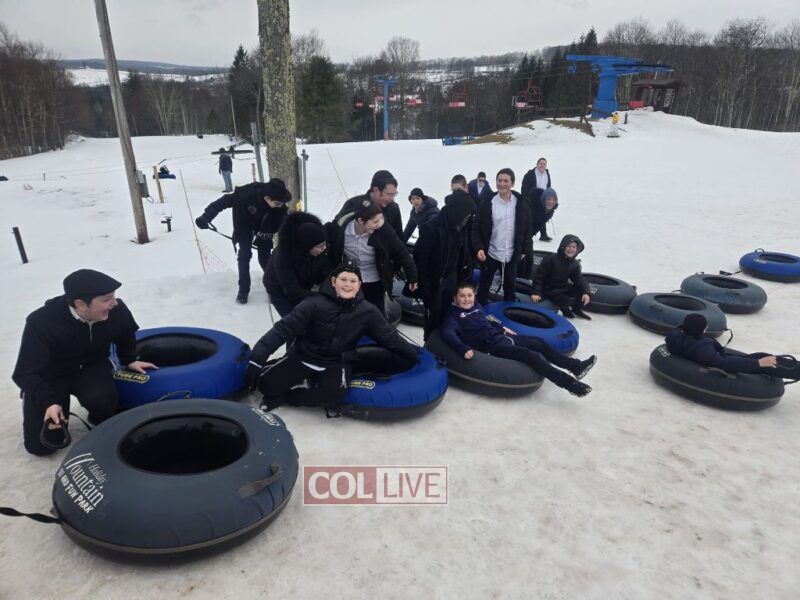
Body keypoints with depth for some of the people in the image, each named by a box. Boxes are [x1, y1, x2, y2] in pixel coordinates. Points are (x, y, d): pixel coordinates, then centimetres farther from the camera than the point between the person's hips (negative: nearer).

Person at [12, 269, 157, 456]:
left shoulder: (117, 311, -23)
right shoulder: (41, 322, -32)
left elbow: (125, 333, 5)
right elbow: (26, 373, -28)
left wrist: (129, 360, 10)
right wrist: (48, 403, -40)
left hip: (91, 367, 1)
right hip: (51, 375, -1)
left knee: (101, 399, -34)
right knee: (40, 445, -6)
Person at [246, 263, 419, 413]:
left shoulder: (367, 312, -7)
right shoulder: (315, 304, -17)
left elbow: (389, 338, 5)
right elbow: (283, 329, -18)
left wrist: (415, 355, 10)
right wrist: (258, 357, -26)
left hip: (335, 364, 1)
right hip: (302, 356, 0)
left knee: (334, 394, -31)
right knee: (266, 382, -16)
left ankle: (284, 397, -7)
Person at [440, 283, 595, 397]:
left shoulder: (476, 305, 14)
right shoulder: (454, 314, -9)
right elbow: (447, 333, -27)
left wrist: (501, 327, 28)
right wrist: (464, 349, -41)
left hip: (502, 336, 9)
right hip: (492, 345, -9)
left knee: (540, 342, 10)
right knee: (530, 356, -22)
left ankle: (575, 366, 18)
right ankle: (570, 383, -21)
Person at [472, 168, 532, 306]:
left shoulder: (521, 205, -2)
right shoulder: (487, 204, -8)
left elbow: (527, 229, 7)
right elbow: (476, 229, -6)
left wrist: (525, 250, 5)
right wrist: (478, 248, -19)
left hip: (511, 256, 2)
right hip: (490, 254, -1)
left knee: (510, 287, 16)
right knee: (484, 286, 13)